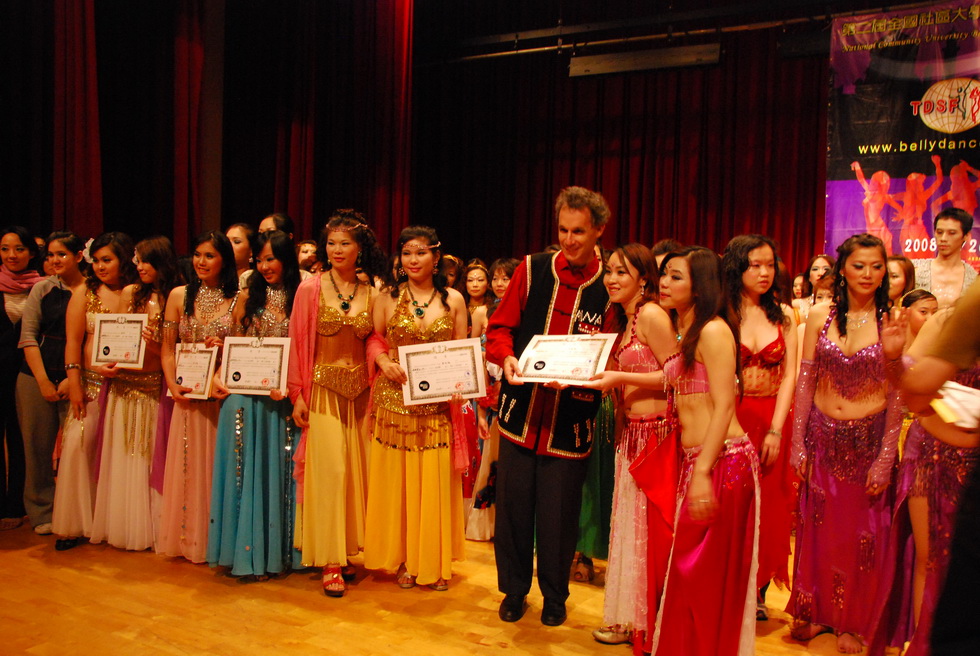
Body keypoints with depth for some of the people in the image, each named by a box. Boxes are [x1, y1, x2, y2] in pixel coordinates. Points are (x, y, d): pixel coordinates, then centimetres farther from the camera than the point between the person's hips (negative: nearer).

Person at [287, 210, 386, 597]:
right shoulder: (310, 289, -3)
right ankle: (330, 562, 4)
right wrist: (298, 395, -7)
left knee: (355, 470, 7)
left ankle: (347, 552, 22)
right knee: (329, 469, -6)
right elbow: (298, 344, -4)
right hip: (322, 391, -3)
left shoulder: (371, 293, 5)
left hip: (359, 393, 3)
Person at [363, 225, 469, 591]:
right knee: (396, 478, 4)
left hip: (438, 401, 0)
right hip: (395, 397, 0)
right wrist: (384, 362, -12)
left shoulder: (454, 300, 5)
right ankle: (403, 559, 19)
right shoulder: (387, 298, 4)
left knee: (436, 479, 3)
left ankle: (435, 563, 17)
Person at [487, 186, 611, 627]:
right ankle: (514, 589, 33)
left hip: (570, 421, -2)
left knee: (559, 514, 9)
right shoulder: (532, 269, 1)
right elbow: (500, 327, 6)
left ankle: (555, 595, 32)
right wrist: (505, 357, -14)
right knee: (513, 505, 11)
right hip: (520, 412, 2)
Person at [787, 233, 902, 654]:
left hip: (869, 439, -1)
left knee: (862, 533, 9)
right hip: (823, 436, 1)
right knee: (819, 528, 10)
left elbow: (898, 396, -6)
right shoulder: (820, 317, -1)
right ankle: (815, 611, 29)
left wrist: (886, 458, -9)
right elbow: (805, 382, 0)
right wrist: (798, 443, -2)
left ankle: (852, 622, 27)